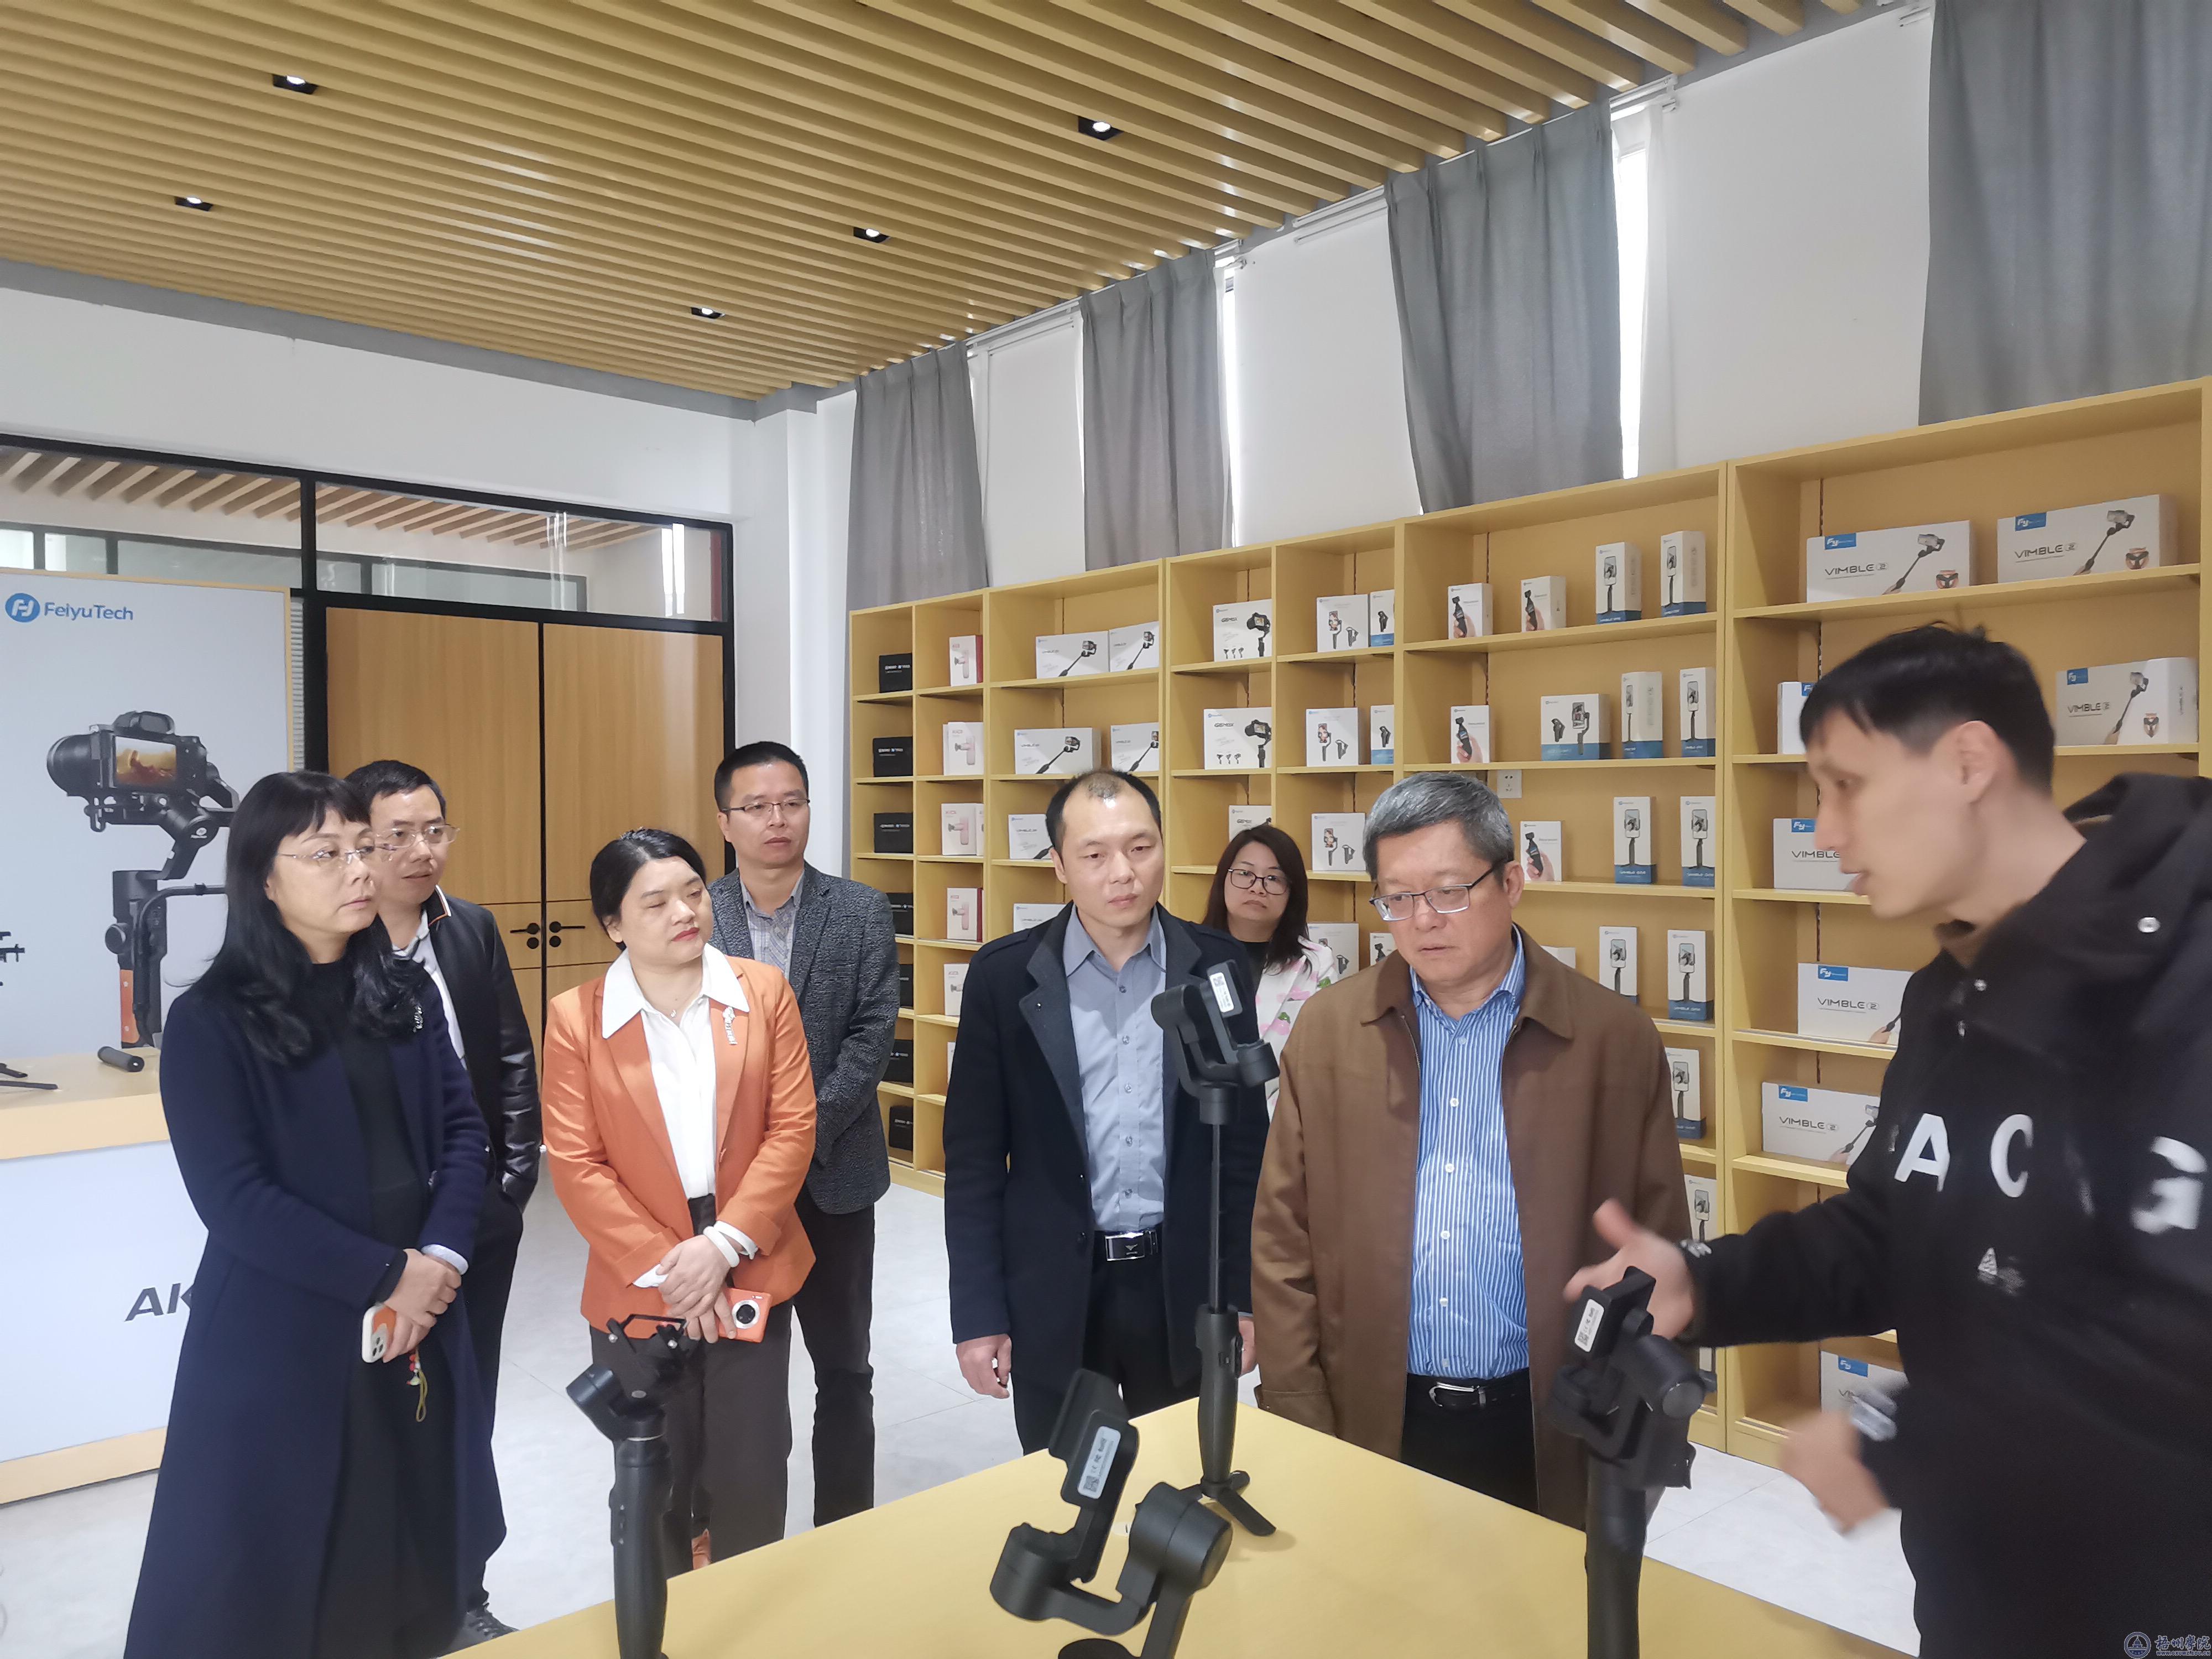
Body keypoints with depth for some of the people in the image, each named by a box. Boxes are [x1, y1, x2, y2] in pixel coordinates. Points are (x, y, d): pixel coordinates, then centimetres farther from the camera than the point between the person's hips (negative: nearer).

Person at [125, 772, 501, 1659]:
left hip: (423, 1316, 4)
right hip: (284, 1334, -4)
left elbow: (463, 1130, 3)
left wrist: (439, 1260, -13)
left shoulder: (407, 994, 6)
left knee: (417, 1547, 14)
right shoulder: (211, 1021, -8)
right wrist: (387, 1273, -16)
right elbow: (232, 1198, -14)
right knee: (283, 1571, 8)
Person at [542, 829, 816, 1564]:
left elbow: (793, 1126, -6)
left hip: (751, 1277, 1)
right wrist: (664, 1266, -14)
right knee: (655, 1489, 16)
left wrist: (724, 1243, -15)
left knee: (753, 1484, 12)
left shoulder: (765, 992, -3)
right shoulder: (575, 1017, -7)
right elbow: (575, 1165, -9)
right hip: (637, 1292, -1)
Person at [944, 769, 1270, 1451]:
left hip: (1184, 1288, 1)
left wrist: (1244, 1294, 1)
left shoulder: (1217, 966, -3)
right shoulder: (1006, 975, -6)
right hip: (1052, 1294, 0)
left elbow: (1244, 1141, 1)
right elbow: (974, 1157, -3)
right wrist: (977, 1312, -5)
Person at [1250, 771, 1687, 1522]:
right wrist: (1300, 1431, -2)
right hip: (1372, 1424, 1)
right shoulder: (1329, 1029, -1)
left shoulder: (1614, 1039, -5)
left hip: (1547, 1435, -1)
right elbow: (1284, 1242, 1)